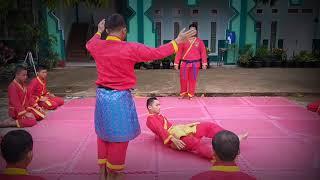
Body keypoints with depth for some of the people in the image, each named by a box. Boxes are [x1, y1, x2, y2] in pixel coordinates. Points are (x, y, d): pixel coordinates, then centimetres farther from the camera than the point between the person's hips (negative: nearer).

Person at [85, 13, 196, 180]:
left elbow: (89, 44, 26)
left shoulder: (97, 46, 1)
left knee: (104, 133, 19)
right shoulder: (131, 48, -15)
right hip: (120, 97, -6)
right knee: (118, 137, 8)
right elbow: (157, 53, -11)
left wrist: (98, 32, 42)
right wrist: (178, 41, -1)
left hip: (102, 95, 7)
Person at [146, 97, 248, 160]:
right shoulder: (151, 119, -2)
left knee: (208, 126, 2)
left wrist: (188, 125, 21)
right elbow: (160, 130, -17)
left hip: (180, 131, 10)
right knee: (194, 142, -40)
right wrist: (173, 139, -31)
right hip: (173, 138, -9)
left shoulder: (160, 116, 28)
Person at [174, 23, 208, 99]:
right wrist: (176, 63, -1)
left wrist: (204, 63, -7)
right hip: (184, 63, 0)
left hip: (195, 64, 0)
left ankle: (191, 94, 15)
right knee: (183, 79, 2)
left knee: (193, 79, 4)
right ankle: (183, 93, 20)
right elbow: (179, 52, 3)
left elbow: (203, 52, 2)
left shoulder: (199, 41, 6)